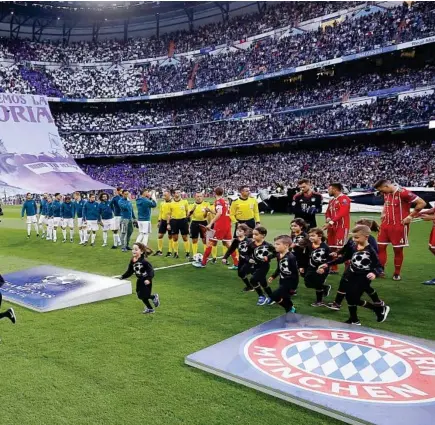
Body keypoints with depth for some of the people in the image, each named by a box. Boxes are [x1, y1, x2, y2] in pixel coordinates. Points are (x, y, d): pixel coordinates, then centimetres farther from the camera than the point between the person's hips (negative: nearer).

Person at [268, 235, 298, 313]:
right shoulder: (278, 255, 2)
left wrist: (293, 287, -15)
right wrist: (273, 277, 12)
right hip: (282, 281, 8)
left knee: (274, 296, -15)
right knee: (285, 299, 16)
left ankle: (290, 308, 4)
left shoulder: (291, 257, -22)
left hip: (290, 282, -8)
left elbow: (295, 272, -18)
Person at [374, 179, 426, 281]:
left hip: (399, 226, -7)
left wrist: (410, 216, -12)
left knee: (398, 250, 4)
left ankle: (397, 274, 17)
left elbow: (422, 203, -15)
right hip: (386, 225, 7)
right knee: (380, 247, 4)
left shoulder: (403, 193, -17)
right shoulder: (386, 194, 7)